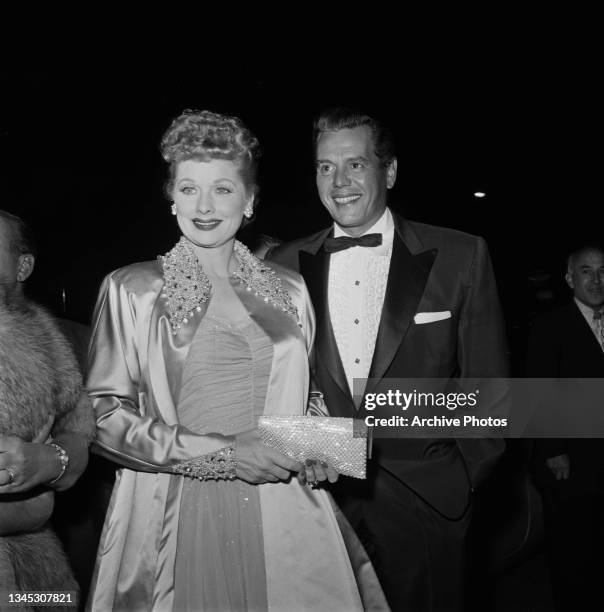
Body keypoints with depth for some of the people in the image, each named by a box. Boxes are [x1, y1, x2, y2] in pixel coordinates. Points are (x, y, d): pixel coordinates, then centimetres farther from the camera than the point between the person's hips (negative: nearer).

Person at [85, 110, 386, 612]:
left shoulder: (290, 289, 8)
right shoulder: (131, 290, -1)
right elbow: (104, 414, -6)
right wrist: (223, 453, -15)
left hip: (285, 517, 3)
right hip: (178, 517, -2)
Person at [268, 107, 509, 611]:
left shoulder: (461, 257, -5)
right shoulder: (284, 266, 1)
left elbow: (488, 383, -1)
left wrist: (463, 476, -2)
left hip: (425, 503, -1)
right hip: (316, 499, 2)